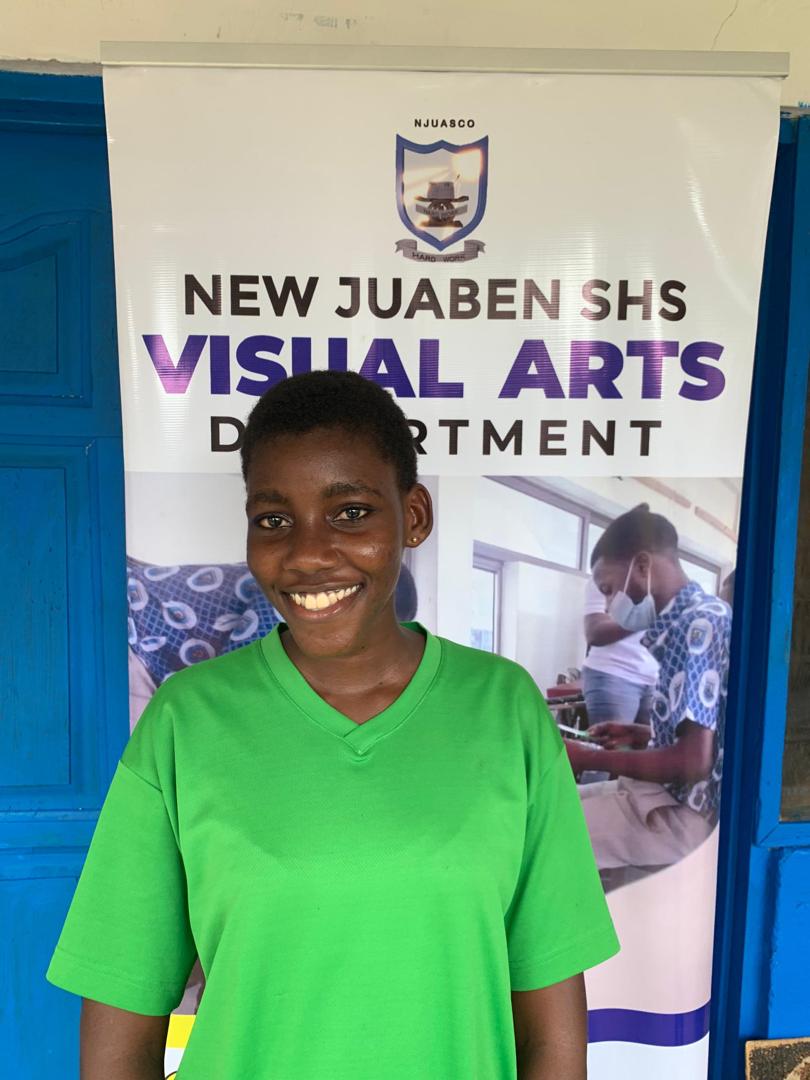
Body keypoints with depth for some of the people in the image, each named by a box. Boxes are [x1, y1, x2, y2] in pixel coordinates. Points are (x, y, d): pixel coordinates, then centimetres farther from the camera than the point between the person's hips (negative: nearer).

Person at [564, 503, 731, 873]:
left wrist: (589, 758, -15)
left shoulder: (696, 624, -20)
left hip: (683, 814, -10)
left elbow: (693, 761, -25)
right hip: (670, 797, 10)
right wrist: (642, 735, 11)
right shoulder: (698, 618, 11)